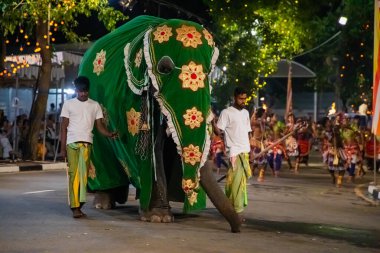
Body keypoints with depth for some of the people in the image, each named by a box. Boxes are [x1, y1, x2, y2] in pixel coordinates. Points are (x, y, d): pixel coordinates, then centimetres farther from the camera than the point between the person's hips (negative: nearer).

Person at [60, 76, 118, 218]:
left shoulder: (95, 105, 12)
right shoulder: (68, 104, 7)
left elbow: (100, 126, 7)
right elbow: (64, 127, 6)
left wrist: (110, 134, -14)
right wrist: (63, 148, 0)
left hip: (86, 143, 1)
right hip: (72, 143, -1)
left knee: (83, 173, -7)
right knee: (74, 174, -6)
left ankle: (78, 204, -1)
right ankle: (75, 207, -7)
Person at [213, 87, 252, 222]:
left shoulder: (246, 112, 17)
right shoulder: (226, 112, -3)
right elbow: (218, 131, -10)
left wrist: (250, 149, 13)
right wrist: (212, 121, -27)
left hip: (245, 151, 7)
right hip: (234, 151, -7)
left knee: (242, 179, 6)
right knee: (236, 180, -9)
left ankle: (230, 207, 14)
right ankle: (237, 210, -6)